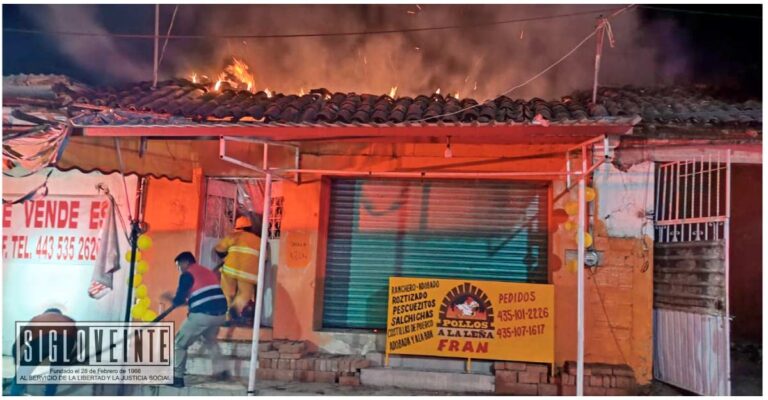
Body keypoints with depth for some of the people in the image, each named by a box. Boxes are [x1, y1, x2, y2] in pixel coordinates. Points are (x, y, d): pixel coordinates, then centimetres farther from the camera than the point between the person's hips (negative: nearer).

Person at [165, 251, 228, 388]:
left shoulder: (187, 275, 0)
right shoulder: (209, 272, 22)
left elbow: (179, 299, -3)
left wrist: (172, 299, 19)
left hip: (202, 315, -7)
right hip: (220, 313, 7)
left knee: (179, 343, 10)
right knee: (211, 341, 32)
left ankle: (177, 377, 9)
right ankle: (219, 371, 28)